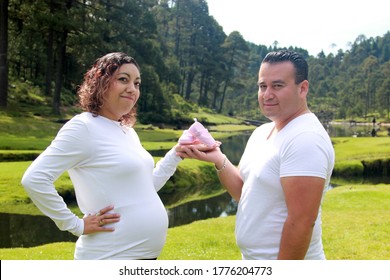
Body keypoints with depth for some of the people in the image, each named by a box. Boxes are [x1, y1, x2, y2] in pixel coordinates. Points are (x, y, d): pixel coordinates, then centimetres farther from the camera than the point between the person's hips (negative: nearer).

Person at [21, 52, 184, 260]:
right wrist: (76, 225, -18)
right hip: (111, 257, -8)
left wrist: (177, 153, 9)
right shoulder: (83, 127, -14)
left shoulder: (128, 132, 11)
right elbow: (34, 179, -22)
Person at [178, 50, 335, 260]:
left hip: (285, 265, -8)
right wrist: (218, 160, -7)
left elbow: (301, 221, -24)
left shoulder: (306, 139, -21)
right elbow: (242, 192, 8)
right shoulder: (261, 132, 6)